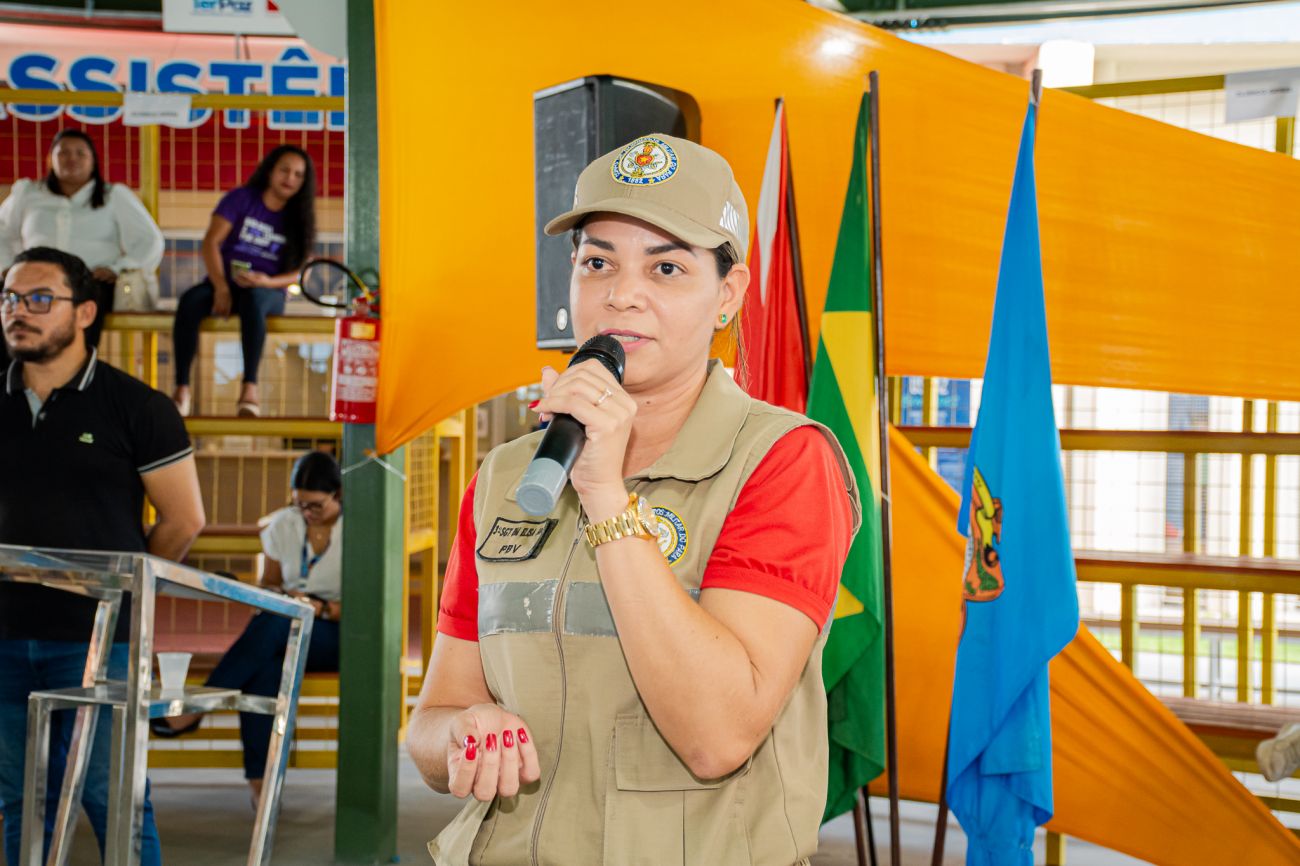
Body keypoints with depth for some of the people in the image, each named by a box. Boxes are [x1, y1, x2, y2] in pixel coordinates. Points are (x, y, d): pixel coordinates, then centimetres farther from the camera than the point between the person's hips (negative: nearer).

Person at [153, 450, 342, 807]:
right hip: (282, 628, 4)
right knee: (264, 666, -36)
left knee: (275, 625, -38)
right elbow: (269, 584, 18)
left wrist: (320, 607, -21)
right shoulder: (283, 524, 7)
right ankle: (259, 778, -37)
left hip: (335, 634, -3)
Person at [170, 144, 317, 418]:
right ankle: (182, 388, -34)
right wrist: (221, 287, -17)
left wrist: (268, 281, -18)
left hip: (268, 291, 0)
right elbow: (211, 242, -4)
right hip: (224, 283, 0)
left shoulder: (298, 220, 8)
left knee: (253, 298, -39)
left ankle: (250, 387, -45)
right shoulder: (242, 198, 4)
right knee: (190, 301, -33)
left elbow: (296, 273, 4)